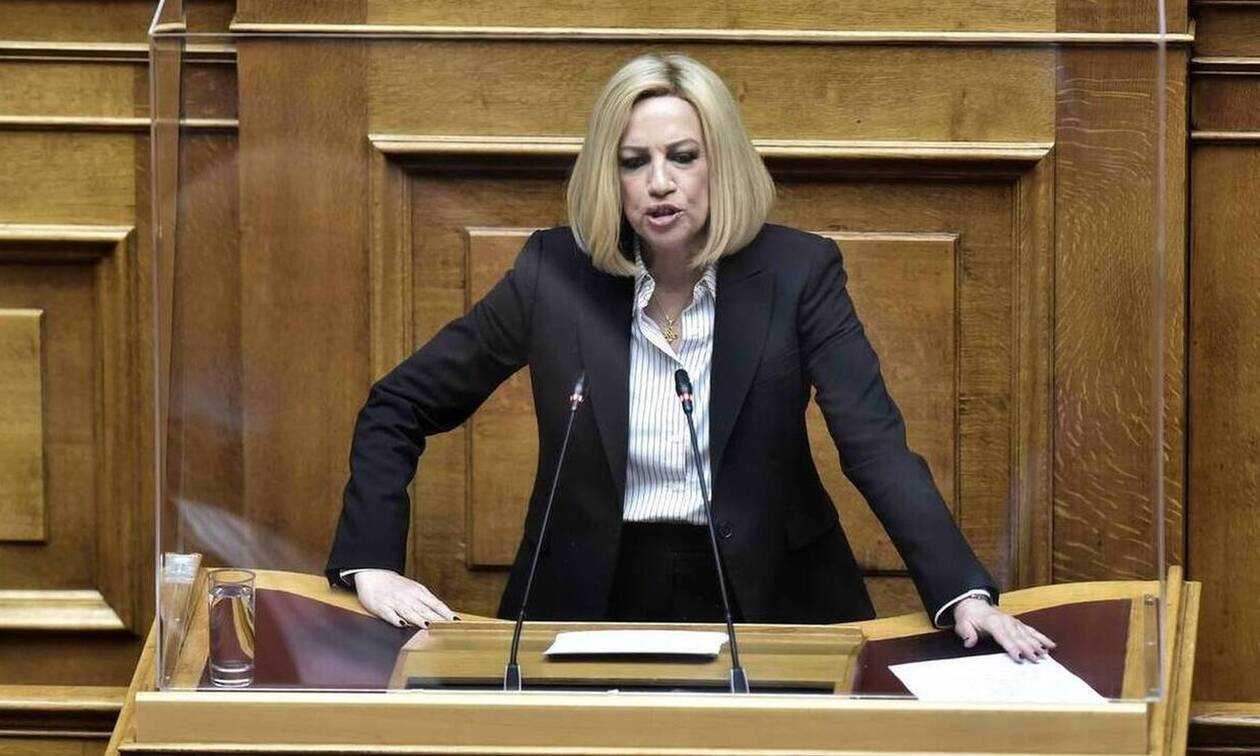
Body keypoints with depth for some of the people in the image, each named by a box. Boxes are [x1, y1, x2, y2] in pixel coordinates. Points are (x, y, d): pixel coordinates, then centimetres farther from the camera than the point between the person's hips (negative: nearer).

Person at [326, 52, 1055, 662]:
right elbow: (398, 408, 4)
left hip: (767, 600, 0)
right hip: (595, 605, 0)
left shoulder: (797, 273, -5)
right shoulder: (556, 272, -4)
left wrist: (965, 595, -27)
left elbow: (877, 444, -13)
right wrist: (372, 566, -9)